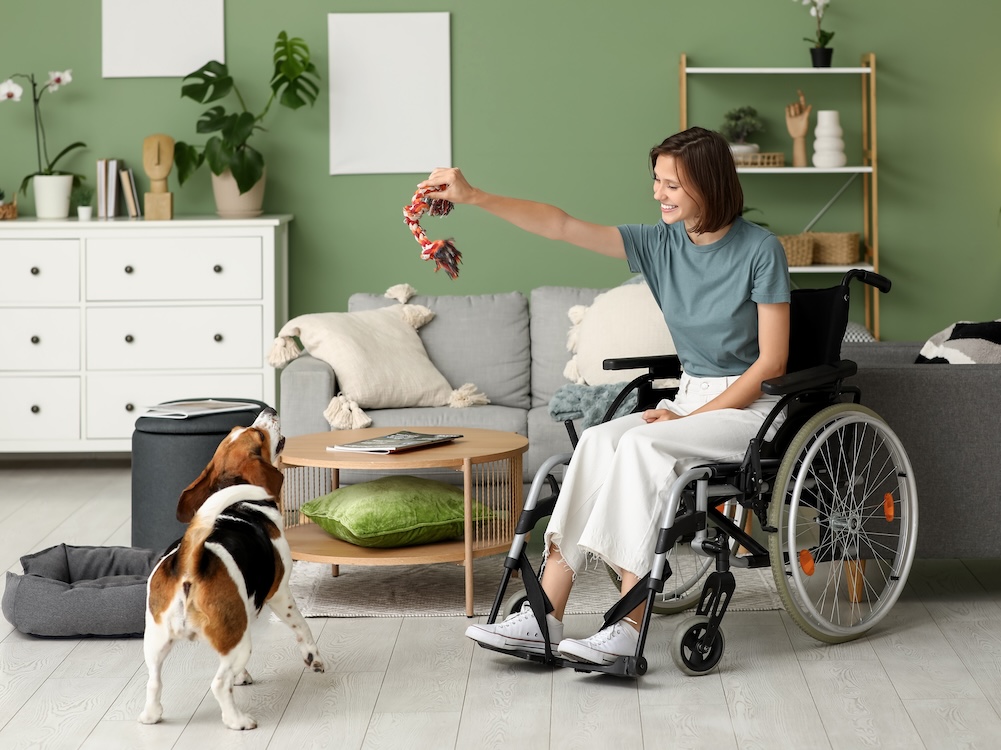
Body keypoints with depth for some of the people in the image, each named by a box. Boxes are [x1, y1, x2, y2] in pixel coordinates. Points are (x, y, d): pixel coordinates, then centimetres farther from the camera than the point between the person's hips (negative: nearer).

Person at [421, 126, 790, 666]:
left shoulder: (760, 250, -11)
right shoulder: (661, 243, 4)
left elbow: (771, 362, -11)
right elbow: (562, 226, -1)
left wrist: (693, 418, -16)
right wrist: (472, 197, -10)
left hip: (750, 405, -6)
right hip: (690, 399, 6)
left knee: (641, 445, -30)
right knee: (598, 440, -22)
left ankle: (627, 628, -33)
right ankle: (543, 617, -28)